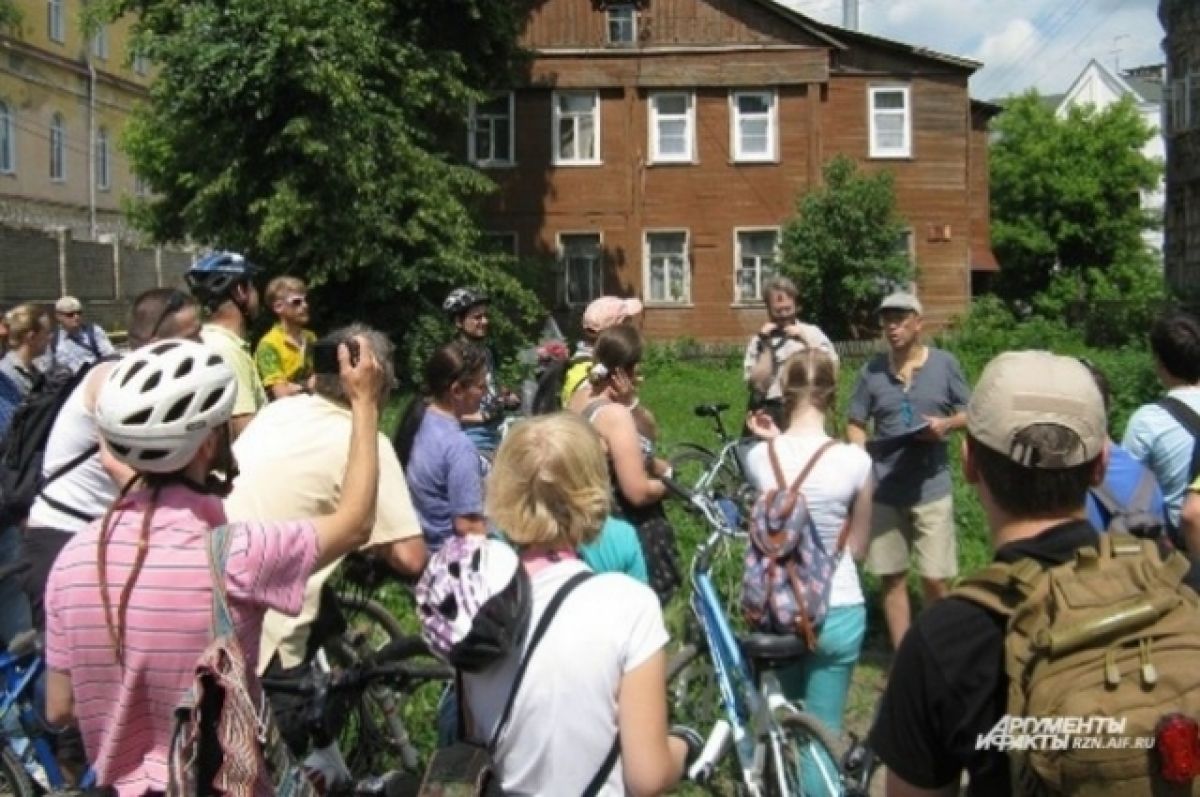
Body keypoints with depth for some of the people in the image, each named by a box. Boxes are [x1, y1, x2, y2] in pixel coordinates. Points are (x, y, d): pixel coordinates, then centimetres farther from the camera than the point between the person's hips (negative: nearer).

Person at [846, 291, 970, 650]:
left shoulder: (944, 363, -1)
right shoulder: (871, 370, 2)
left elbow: (972, 413, 7)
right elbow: (855, 424, 6)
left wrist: (947, 424, -14)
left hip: (931, 488, -2)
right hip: (884, 489, 2)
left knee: (934, 579, -2)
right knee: (891, 578, 8)